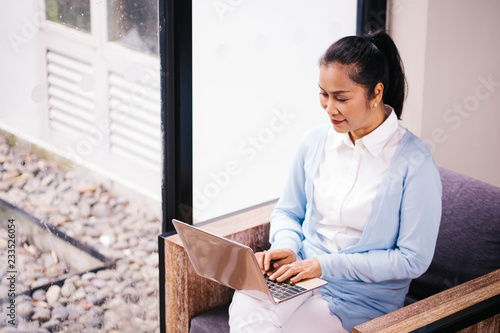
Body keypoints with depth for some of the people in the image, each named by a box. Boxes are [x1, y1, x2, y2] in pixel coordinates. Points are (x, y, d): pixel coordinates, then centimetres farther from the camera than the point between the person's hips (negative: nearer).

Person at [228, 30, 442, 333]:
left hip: (363, 295, -4)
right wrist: (286, 247, -4)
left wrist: (326, 264, -15)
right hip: (301, 274, 4)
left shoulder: (414, 162, -11)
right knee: (245, 307, -28)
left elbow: (413, 259, -10)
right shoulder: (315, 141, 5)